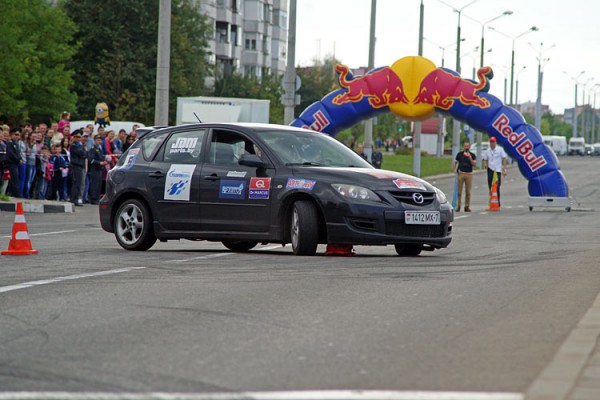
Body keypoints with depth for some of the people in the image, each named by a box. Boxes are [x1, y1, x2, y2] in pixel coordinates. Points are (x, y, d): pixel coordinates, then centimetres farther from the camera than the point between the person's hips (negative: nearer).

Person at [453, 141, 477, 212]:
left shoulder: (472, 155, 7)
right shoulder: (459, 154, 8)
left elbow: (474, 164, -4)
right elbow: (455, 162, 10)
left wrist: (470, 157, -16)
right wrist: (454, 169, -6)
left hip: (469, 174, 0)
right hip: (461, 173, 0)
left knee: (468, 191, 1)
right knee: (459, 191, -2)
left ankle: (467, 206, 6)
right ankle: (458, 206, 3)